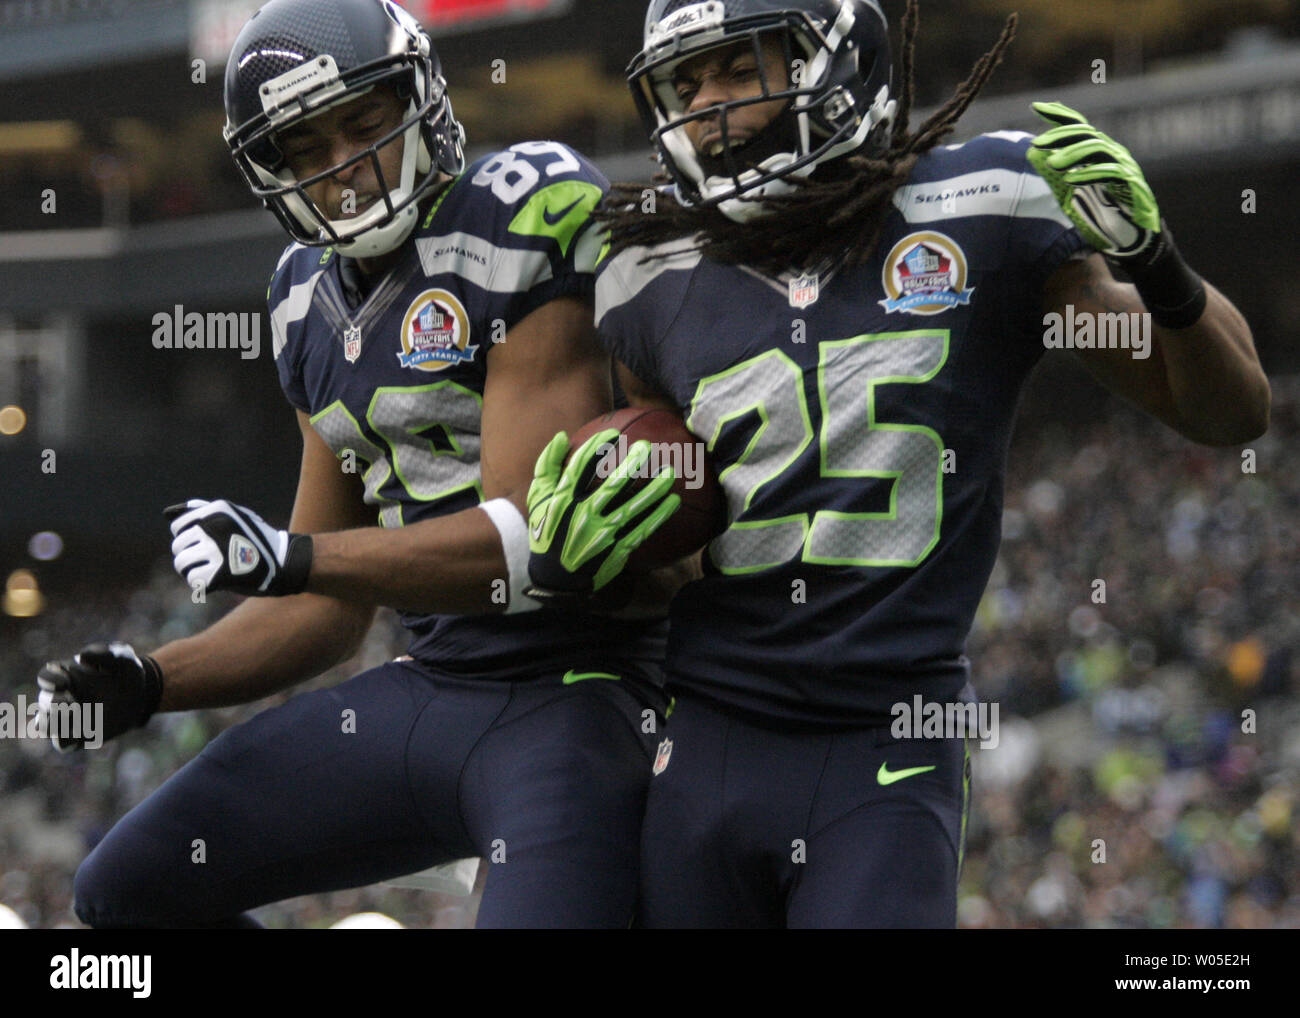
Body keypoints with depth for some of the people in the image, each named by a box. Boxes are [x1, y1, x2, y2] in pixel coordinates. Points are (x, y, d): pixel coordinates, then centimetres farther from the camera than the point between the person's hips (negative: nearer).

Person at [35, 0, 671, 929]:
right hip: (427, 689, 8)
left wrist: (288, 558, -26)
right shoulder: (315, 301, 14)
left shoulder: (517, 229, -12)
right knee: (128, 892, 9)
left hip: (572, 688, -8)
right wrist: (149, 684, 7)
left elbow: (531, 538, -20)